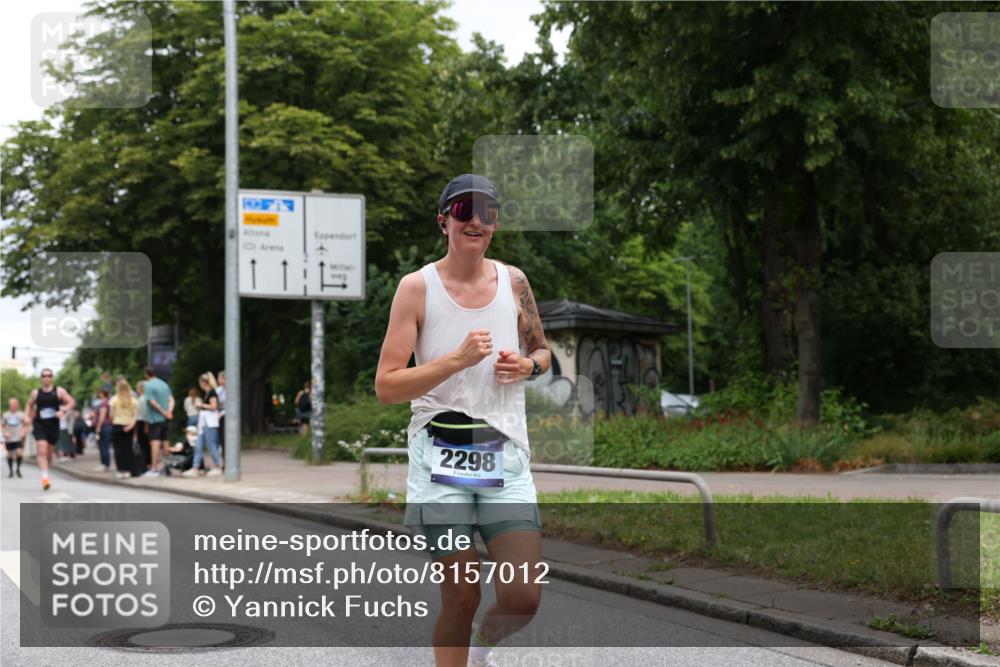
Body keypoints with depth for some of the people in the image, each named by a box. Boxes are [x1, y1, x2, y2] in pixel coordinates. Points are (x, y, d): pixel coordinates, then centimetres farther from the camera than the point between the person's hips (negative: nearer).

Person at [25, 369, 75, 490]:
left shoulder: (59, 391, 1)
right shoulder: (35, 393, 5)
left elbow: (71, 402, 0)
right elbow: (29, 405, 19)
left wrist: (63, 411, -17)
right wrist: (27, 416, 3)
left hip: (53, 426, 1)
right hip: (39, 425, -1)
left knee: (49, 453, 12)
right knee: (42, 450, -17)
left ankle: (45, 473, 34)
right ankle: (45, 477, -22)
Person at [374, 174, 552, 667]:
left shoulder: (513, 281, 8)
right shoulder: (417, 287, -3)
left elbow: (543, 352, 23)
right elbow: (386, 387, -7)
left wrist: (527, 365, -1)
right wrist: (456, 360, -19)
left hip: (505, 456, 3)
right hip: (441, 457, -3)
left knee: (524, 598, -2)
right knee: (460, 598, 0)